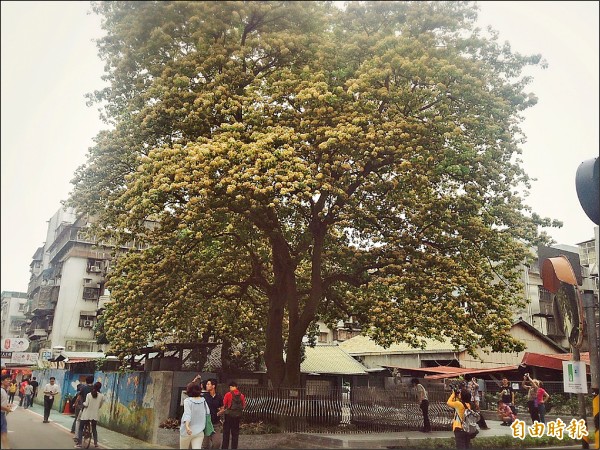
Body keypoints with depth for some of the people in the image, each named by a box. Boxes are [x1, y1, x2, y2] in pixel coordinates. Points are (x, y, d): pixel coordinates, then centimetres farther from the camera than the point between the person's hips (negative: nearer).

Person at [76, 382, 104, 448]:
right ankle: (96, 443, 22)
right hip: (95, 415, 3)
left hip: (86, 414, -3)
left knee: (81, 428, 10)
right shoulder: (101, 396, -4)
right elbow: (100, 406, 6)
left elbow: (86, 404, -13)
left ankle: (79, 444, 3)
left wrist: (83, 403, 8)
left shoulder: (89, 394, -9)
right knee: (94, 428, 21)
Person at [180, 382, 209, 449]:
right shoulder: (203, 401, 2)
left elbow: (187, 414, -22)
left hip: (188, 431, -2)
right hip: (199, 432, 3)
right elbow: (207, 413, 4)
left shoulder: (187, 401, -9)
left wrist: (187, 426, -33)